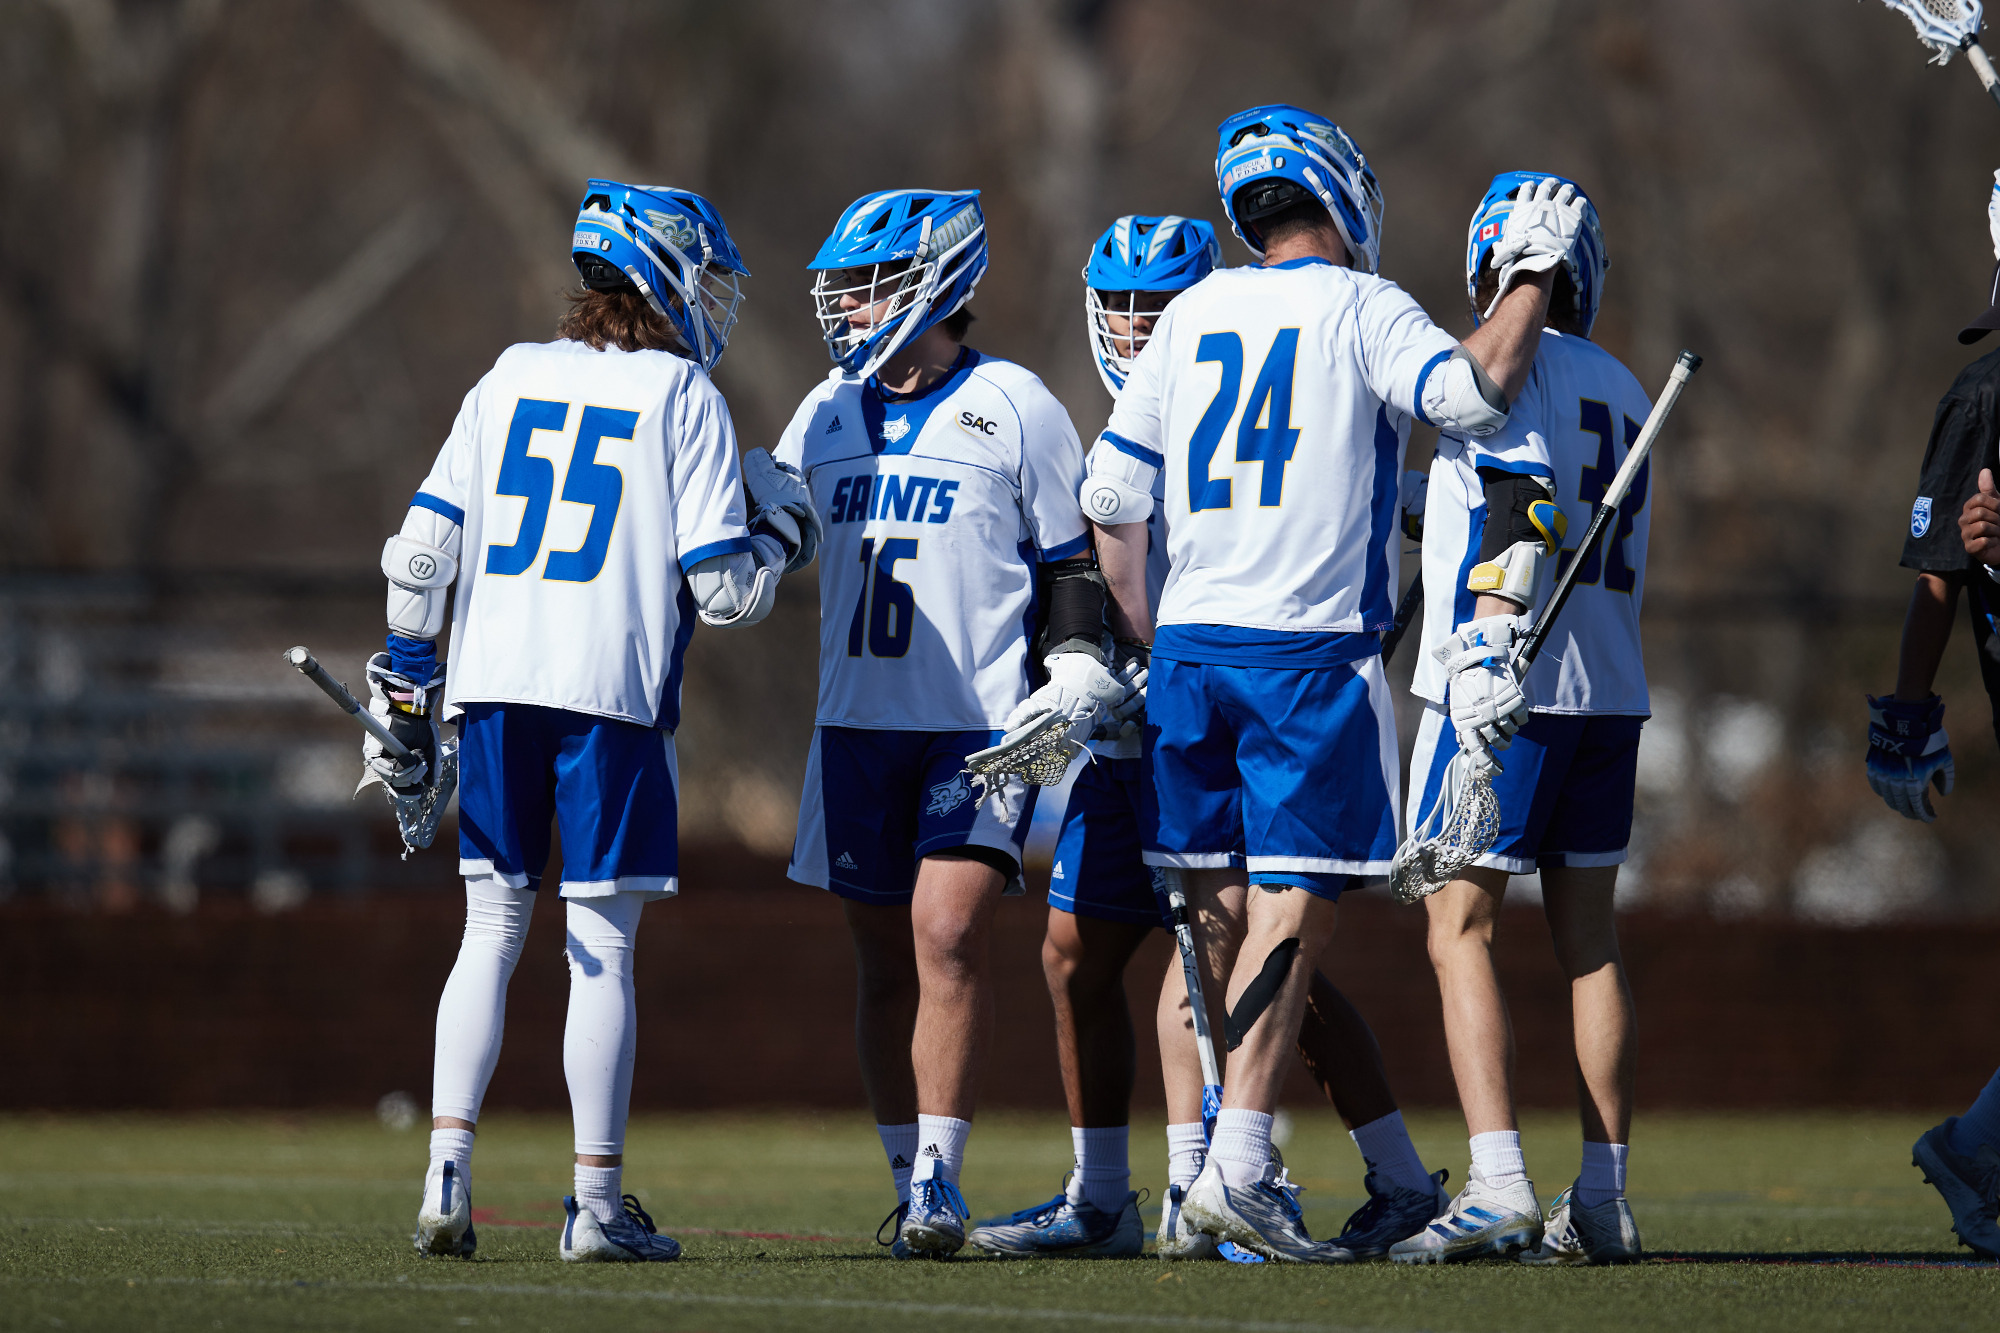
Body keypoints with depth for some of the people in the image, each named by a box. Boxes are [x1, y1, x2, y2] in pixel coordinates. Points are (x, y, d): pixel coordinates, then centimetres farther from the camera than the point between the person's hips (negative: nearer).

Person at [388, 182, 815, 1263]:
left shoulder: (509, 381, 13)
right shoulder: (682, 398, 1)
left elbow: (423, 548, 10)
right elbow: (720, 587, -4)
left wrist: (405, 687, 17)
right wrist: (782, 535, 17)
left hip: (493, 687, 4)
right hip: (613, 689, -4)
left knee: (491, 932, 11)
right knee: (601, 947, 1)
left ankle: (445, 1174, 1)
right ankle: (597, 1203, 3)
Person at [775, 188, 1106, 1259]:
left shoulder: (1014, 409, -1)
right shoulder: (828, 415, 13)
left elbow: (1072, 561, 3)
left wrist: (1075, 673, -6)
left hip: (986, 724, -5)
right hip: (860, 725, 5)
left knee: (947, 933, -17)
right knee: (884, 962, 6)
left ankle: (939, 1179, -14)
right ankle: (911, 1183, 14)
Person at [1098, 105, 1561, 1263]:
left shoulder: (1193, 317, 13)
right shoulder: (1362, 310, -3)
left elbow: (1113, 493, 15)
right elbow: (1478, 389, -19)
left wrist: (1137, 628, 26)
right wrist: (1534, 273, -4)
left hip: (1189, 644, 5)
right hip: (1310, 648, -5)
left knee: (1225, 913, 10)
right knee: (1292, 913, -6)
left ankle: (1244, 1159, 10)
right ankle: (1238, 1168, -15)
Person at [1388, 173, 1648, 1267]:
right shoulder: (1623, 390, 17)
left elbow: (1519, 504, -20)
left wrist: (1491, 644, -27)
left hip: (1509, 686, -7)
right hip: (1613, 685, 7)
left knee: (1460, 931, -6)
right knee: (1588, 939, 11)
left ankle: (1500, 1190, -16)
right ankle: (1602, 1199, 9)